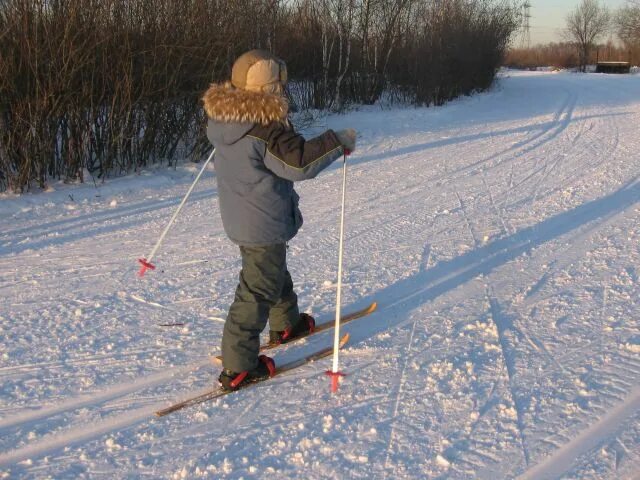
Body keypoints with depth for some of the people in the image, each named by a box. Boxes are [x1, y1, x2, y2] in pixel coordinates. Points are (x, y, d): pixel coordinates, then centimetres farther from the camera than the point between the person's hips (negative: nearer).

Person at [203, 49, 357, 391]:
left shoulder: (221, 119, 0)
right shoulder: (265, 129, -27)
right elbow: (299, 162, -30)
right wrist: (339, 142, -18)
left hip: (238, 218, 9)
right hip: (264, 223, -9)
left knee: (274, 271, 29)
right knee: (258, 289, -1)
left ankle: (286, 324, 51)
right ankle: (238, 368, 4)